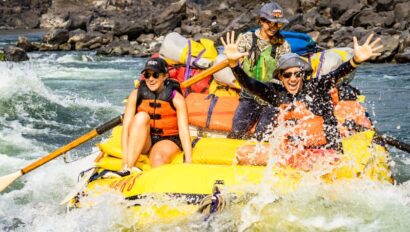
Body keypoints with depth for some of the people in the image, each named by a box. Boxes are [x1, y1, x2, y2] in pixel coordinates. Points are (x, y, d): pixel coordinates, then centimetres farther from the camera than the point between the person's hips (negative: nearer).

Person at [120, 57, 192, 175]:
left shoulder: (176, 98, -9)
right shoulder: (136, 94, -5)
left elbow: (184, 131, -14)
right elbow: (126, 126, -11)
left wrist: (188, 163, -23)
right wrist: (125, 158, -22)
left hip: (168, 140, -2)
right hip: (143, 141, 2)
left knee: (158, 158, -35)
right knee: (141, 116, -29)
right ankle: (127, 169, -37)